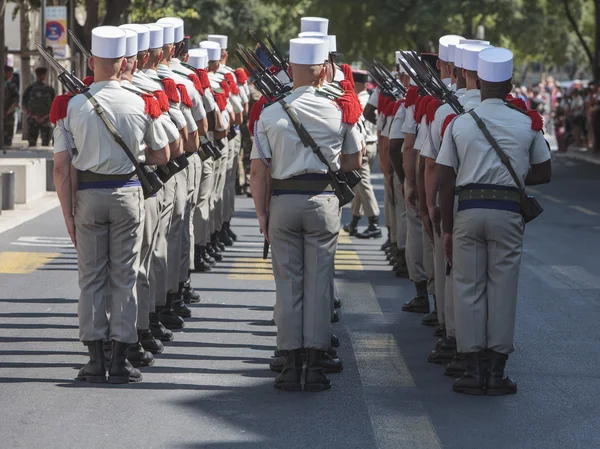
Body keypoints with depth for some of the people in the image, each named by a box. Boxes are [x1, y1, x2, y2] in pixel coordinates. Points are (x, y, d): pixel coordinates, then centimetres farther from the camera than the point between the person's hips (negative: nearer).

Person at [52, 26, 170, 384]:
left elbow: (62, 167, -7)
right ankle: (120, 360, 6)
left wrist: (68, 213, 0)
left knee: (92, 278, 7)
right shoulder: (141, 105, -5)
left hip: (87, 195, 0)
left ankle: (96, 360, 8)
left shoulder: (73, 106, -6)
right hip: (128, 192, 0)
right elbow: (162, 155, 5)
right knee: (124, 278, 5)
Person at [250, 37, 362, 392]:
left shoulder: (271, 113, -3)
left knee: (288, 283, 6)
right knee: (318, 283, 5)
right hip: (323, 201, 0)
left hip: (282, 202, 1)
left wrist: (262, 214, 4)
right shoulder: (340, 111, -2)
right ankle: (315, 366, 4)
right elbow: (354, 160, 9)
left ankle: (291, 365, 7)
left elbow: (258, 171, -3)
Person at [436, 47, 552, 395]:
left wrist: (447, 229, 7)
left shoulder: (458, 124, 2)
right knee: (502, 288, 5)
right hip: (508, 212, 0)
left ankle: (474, 369, 6)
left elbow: (446, 182, 1)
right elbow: (544, 173, 9)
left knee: (469, 289, 7)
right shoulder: (527, 124, 2)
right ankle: (497, 371, 6)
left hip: (468, 210, 0)